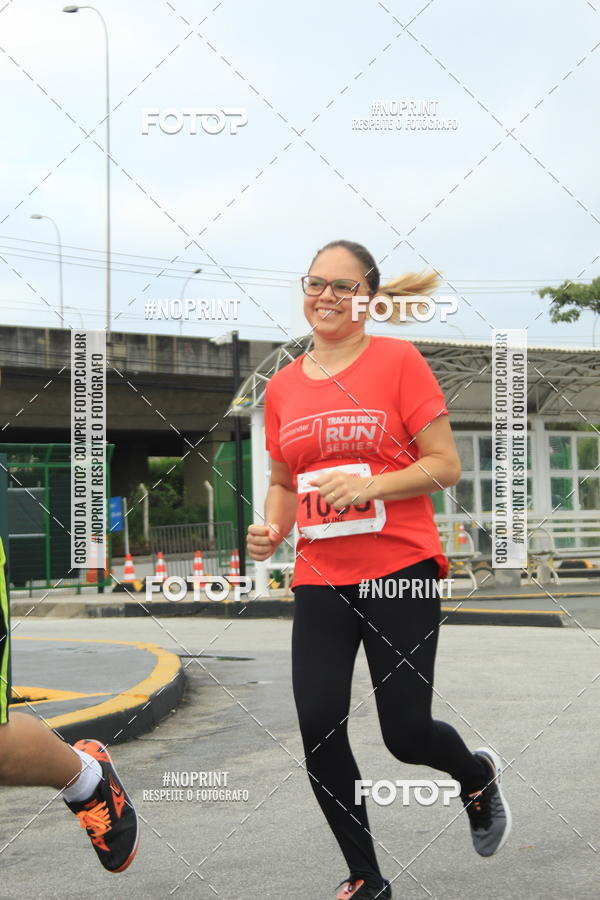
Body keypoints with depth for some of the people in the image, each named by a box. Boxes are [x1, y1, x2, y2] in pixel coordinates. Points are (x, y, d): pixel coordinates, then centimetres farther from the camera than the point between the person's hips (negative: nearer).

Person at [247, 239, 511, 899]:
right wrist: (271, 529, 0)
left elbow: (445, 466, -6)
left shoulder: (398, 360, -4)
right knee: (319, 728, -5)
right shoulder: (283, 387, 9)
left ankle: (478, 775, 34)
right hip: (320, 580, 4)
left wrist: (370, 486, -20)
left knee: (406, 734, -4)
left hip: (401, 572, -4)